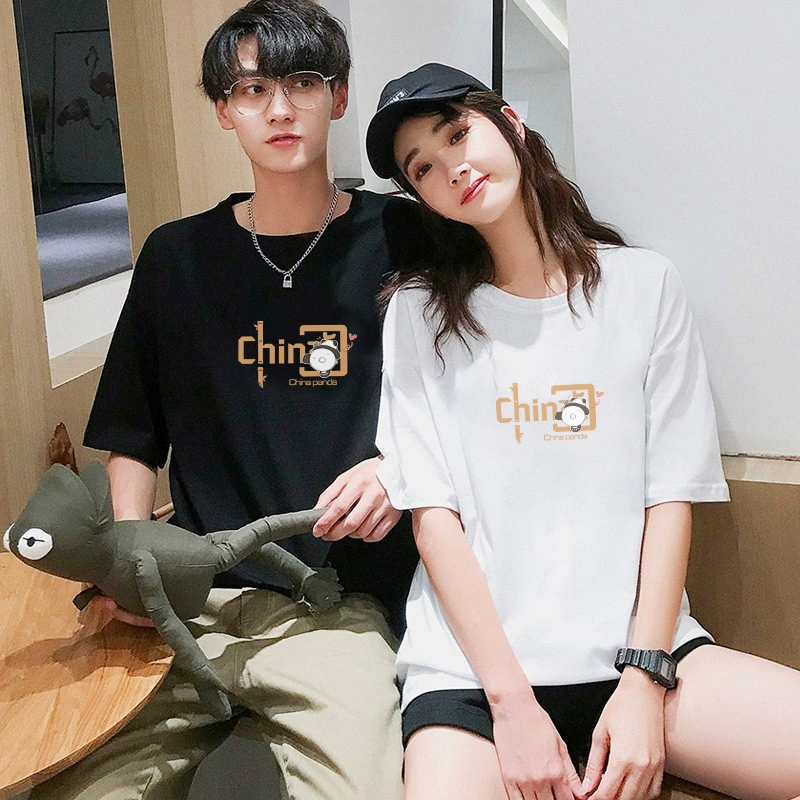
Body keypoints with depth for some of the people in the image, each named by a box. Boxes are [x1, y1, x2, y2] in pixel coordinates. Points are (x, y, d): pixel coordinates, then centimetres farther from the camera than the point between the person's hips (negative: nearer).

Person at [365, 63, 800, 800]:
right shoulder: (420, 310, 4)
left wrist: (645, 681, -8)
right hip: (473, 661, -1)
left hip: (637, 646, 2)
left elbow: (672, 494, 3)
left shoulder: (643, 285, 7)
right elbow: (433, 514, -3)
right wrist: (512, 702, -12)